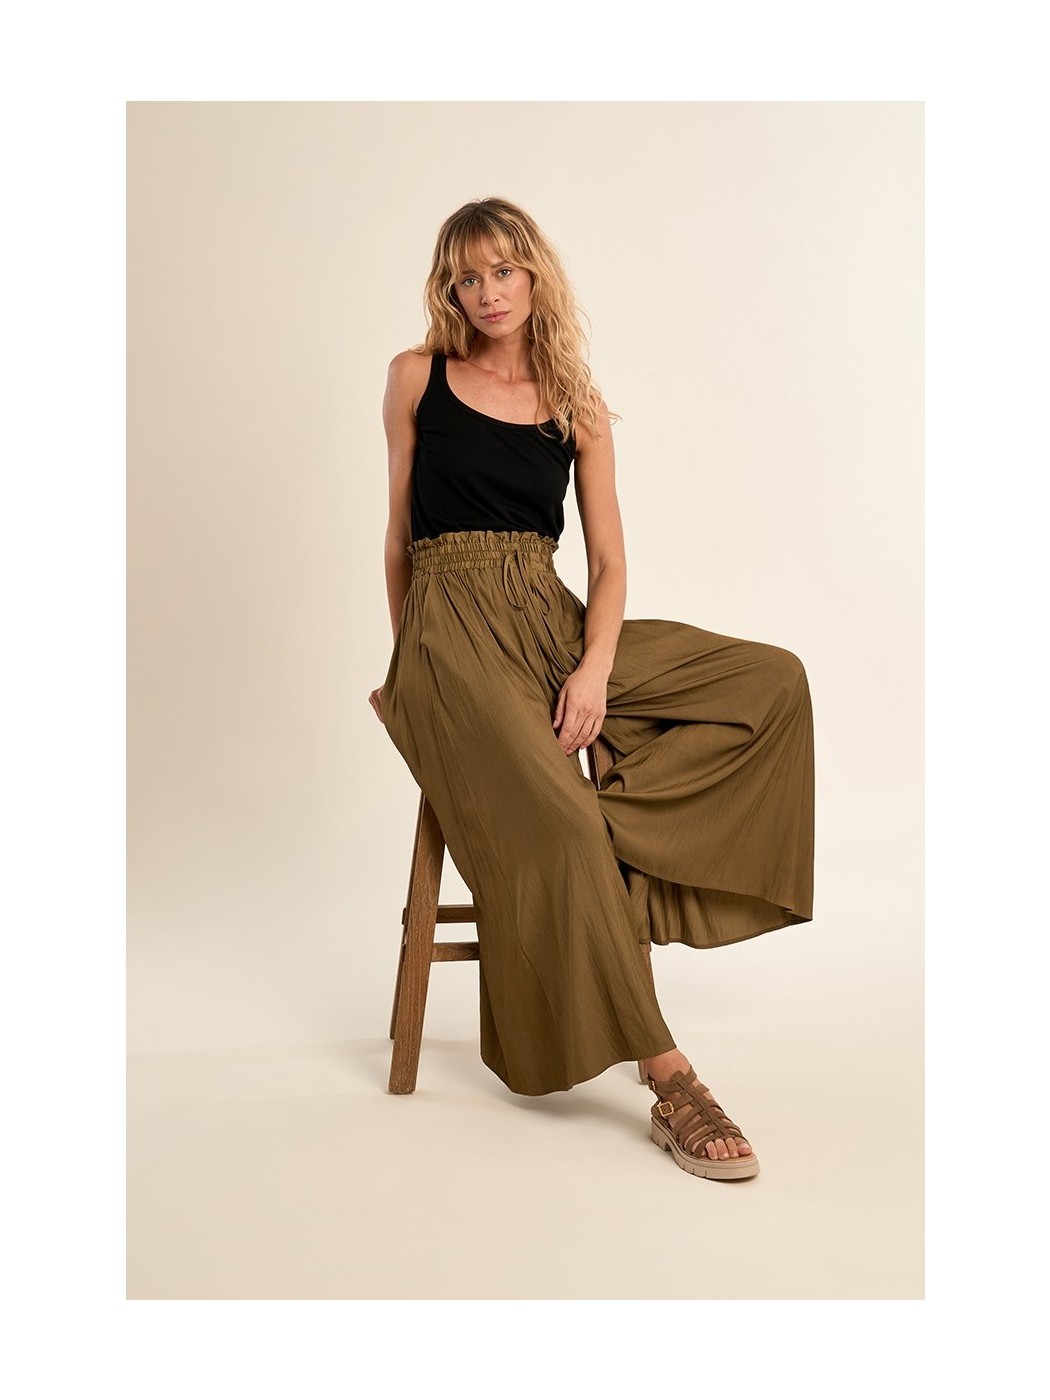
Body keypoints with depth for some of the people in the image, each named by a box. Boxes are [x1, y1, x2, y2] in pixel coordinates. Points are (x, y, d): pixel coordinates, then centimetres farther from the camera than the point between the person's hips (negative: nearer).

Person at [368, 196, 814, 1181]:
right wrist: (409, 666, 14)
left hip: (558, 623, 4)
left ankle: (624, 810, -14)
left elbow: (608, 561, 4)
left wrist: (595, 670, -14)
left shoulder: (577, 406, 11)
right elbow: (402, 533, 12)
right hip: (453, 630, -4)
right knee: (557, 827, -27)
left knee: (776, 681, -9)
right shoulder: (417, 377, 7)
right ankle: (669, 1083, -22)